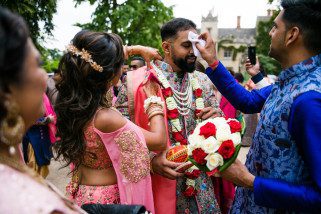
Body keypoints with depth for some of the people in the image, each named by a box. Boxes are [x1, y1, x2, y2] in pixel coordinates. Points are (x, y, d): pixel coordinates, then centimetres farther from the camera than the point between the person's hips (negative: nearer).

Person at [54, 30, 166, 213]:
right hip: (108, 199, -6)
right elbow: (159, 140, -19)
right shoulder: (106, 118, -32)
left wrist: (137, 49, 10)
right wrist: (153, 99, -8)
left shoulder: (70, 98, -12)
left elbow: (99, 58, 7)